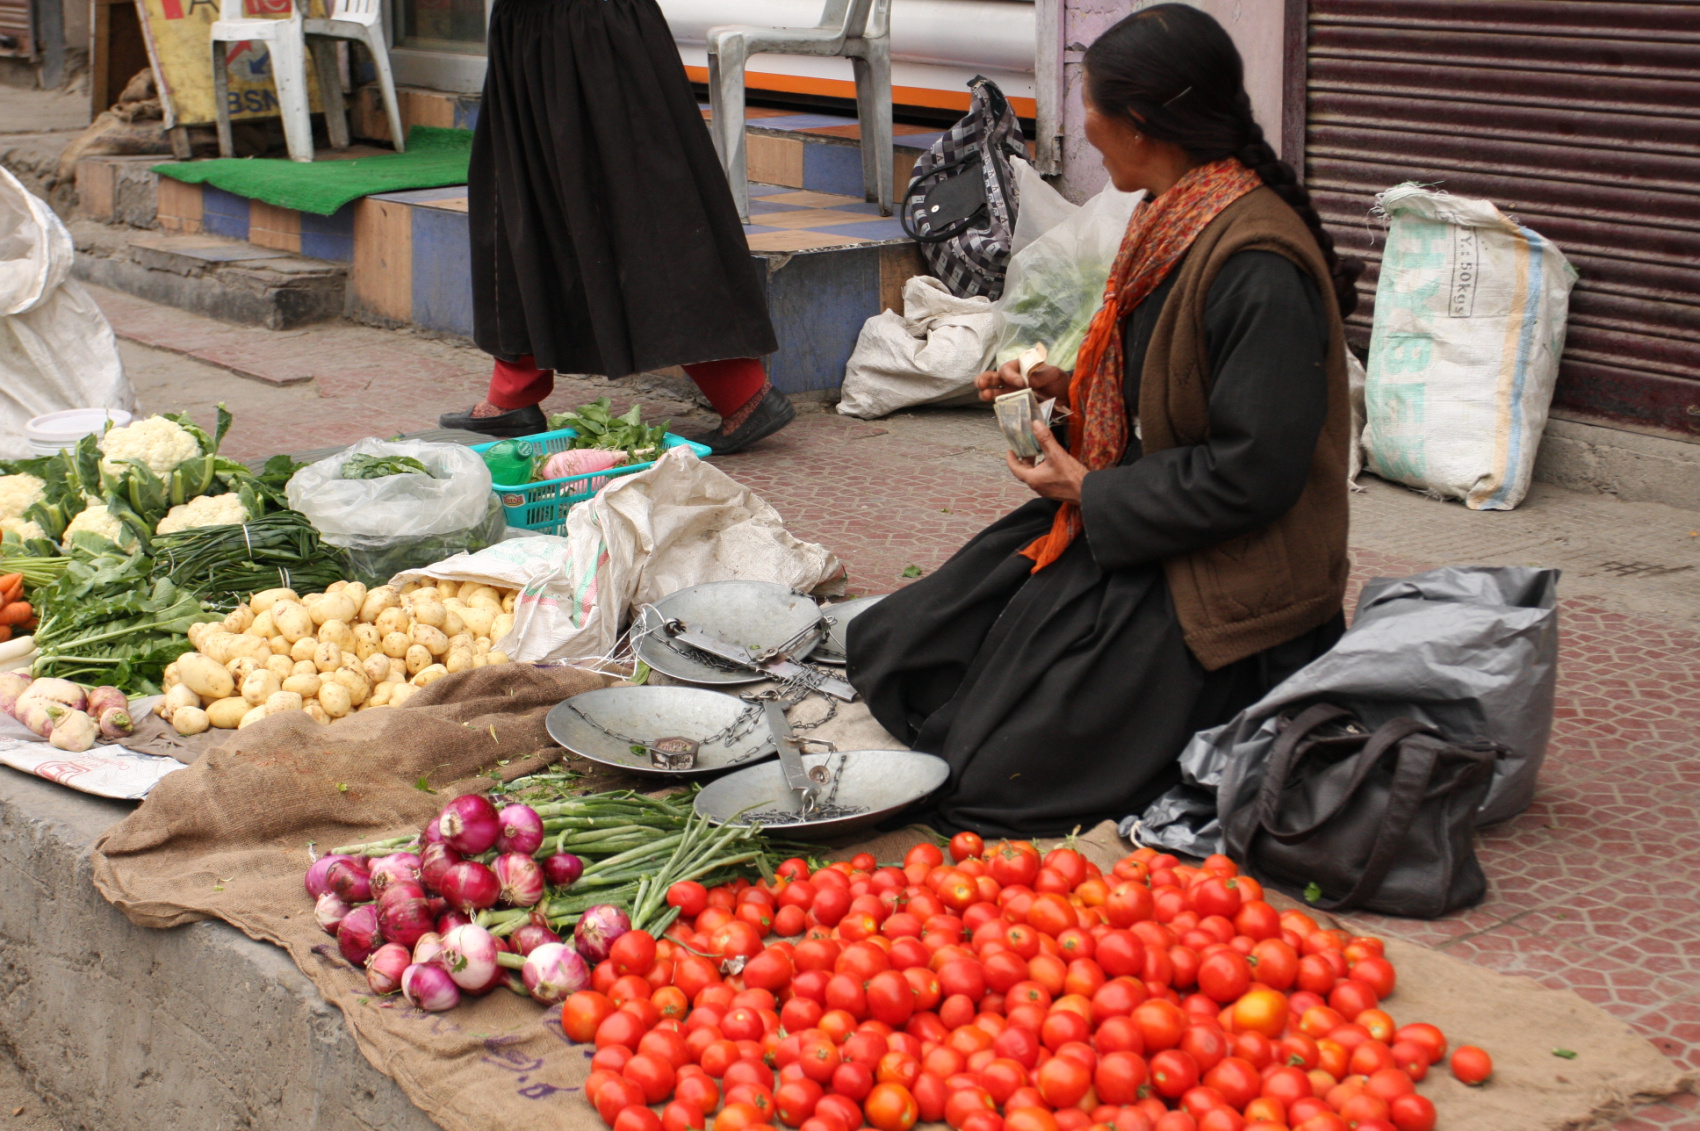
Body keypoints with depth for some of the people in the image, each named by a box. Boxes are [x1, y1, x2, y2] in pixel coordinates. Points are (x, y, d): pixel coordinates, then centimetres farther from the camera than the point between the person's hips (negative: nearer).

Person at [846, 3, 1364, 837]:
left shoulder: (1257, 265, -24)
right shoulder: (1174, 221, 6)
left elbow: (1254, 471, -24)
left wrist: (1093, 495, -15)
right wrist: (1069, 389, 5)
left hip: (1224, 574, -10)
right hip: (1133, 526, 10)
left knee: (996, 778, -13)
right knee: (892, 648, 7)